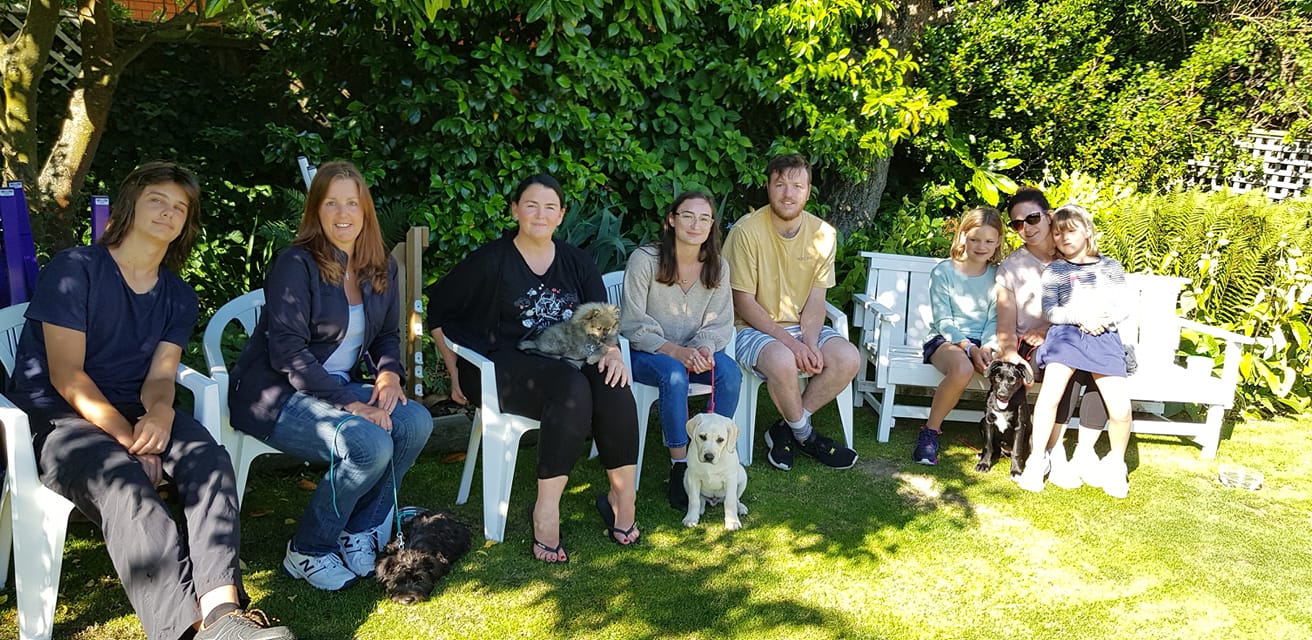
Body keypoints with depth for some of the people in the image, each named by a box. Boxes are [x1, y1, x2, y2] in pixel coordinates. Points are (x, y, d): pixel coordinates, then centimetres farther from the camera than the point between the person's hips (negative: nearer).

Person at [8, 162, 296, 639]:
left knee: (210, 460, -29)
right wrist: (128, 437, -21)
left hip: (132, 413, 5)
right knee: (124, 484, -37)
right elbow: (65, 375, -10)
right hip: (55, 418, -4)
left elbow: (159, 377, 3)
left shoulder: (178, 296, 14)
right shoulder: (75, 268, -3)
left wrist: (161, 411, -23)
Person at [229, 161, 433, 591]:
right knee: (369, 444, -30)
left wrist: (389, 373, -7)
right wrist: (350, 405, -26)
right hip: (276, 394, -6)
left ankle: (360, 534, -4)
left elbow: (388, 335, 17)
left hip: (339, 387, 7)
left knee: (416, 421, -20)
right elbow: (288, 352, -19)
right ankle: (307, 552, -7)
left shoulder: (381, 269, 8)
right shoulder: (296, 264, -13)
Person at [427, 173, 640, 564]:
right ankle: (546, 510, -28)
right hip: (506, 366, -4)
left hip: (567, 359, 5)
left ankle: (622, 495, -15)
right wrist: (456, 374, 4)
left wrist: (611, 352, -10)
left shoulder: (576, 261, 14)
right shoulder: (491, 261, 0)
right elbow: (438, 313, 6)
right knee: (571, 387, -35)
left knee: (612, 386, -28)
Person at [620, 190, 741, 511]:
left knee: (730, 372, -26)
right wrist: (675, 351, -26)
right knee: (675, 375, -36)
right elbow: (633, 325, -13)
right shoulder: (644, 260, -13)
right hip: (646, 353, -4)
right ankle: (679, 466, -22)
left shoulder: (718, 267, 1)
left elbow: (720, 324, 3)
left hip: (695, 352, 4)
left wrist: (705, 348, -21)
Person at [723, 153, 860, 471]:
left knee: (848, 358, -19)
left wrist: (810, 342, -20)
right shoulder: (747, 231, -15)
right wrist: (790, 342, -22)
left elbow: (816, 300, -1)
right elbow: (744, 303, -14)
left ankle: (785, 430, -3)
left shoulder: (823, 234, -1)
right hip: (752, 327, -5)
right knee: (783, 360, -35)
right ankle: (804, 434, -4)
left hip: (801, 326, 5)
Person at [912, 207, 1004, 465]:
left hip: (985, 344, 3)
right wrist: (969, 348, -19)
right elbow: (943, 321, -6)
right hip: (948, 340, -3)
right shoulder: (943, 272, 0)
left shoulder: (998, 276, 10)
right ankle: (930, 432, -20)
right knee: (962, 368, -39)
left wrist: (987, 348, -15)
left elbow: (995, 320, 5)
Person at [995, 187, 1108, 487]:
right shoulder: (1010, 267, 4)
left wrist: (1049, 331, -13)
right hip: (1031, 348, -2)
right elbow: (1006, 327, -2)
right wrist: (1009, 354, -23)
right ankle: (1055, 452, -27)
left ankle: (1085, 450, -19)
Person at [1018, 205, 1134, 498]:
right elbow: (1050, 311, 4)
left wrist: (1105, 317, -7)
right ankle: (1037, 458, -12)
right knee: (1050, 393, -26)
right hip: (1067, 334, -1)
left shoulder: (1110, 267, 19)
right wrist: (1081, 317, -11)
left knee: (1120, 408, -14)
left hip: (1105, 337, 1)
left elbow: (1124, 309, 13)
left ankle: (1116, 463, 12)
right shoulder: (1054, 271, 15)